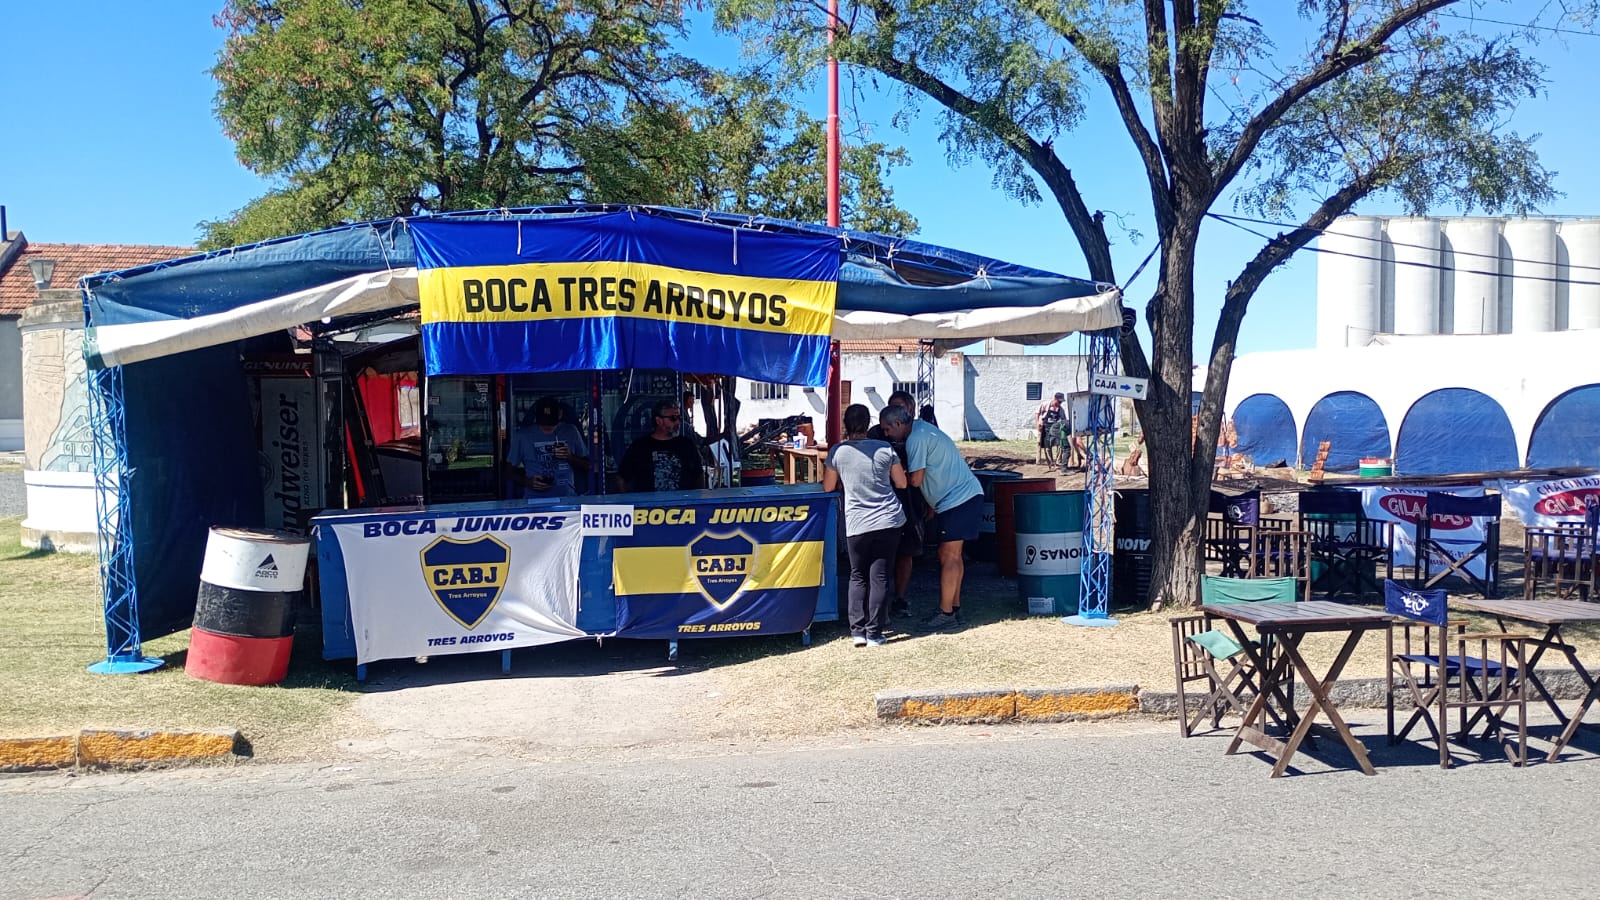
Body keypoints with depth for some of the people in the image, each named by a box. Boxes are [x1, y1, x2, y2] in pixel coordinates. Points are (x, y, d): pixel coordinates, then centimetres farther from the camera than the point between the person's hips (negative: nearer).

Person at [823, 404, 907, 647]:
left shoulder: (838, 451, -3)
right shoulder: (885, 449, 0)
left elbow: (828, 487, 7)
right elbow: (902, 483, 11)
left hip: (857, 525, -1)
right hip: (889, 521, 1)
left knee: (858, 577, 13)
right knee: (880, 577, 4)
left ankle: (858, 631, 6)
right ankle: (875, 633, 5)